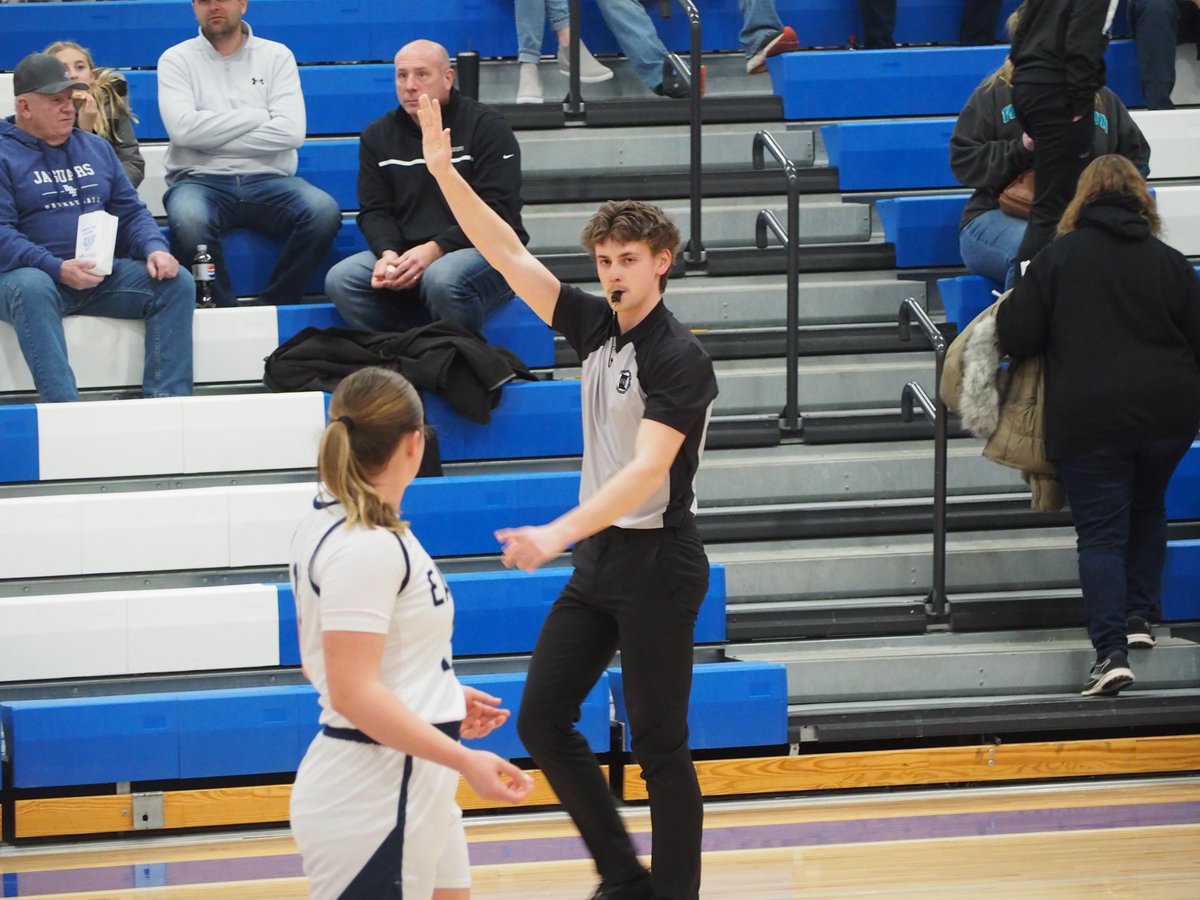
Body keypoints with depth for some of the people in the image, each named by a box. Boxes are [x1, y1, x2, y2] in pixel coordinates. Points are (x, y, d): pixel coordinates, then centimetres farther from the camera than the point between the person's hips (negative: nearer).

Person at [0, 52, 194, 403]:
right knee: (31, 289, -39)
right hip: (35, 273, -6)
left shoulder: (96, 148, 19)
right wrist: (58, 269, -24)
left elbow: (132, 212, 19)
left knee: (177, 283, -14)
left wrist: (155, 249, -4)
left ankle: (168, 399, -22)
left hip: (103, 275, 6)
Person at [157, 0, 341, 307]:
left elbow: (291, 132, -5)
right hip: (200, 179, -2)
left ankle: (276, 307, -14)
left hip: (268, 179, 2)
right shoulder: (176, 60, 7)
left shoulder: (276, 56, 10)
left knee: (324, 211, -29)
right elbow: (183, 128, -11)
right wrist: (258, 116, -4)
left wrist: (213, 139, -7)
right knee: (188, 219, -38)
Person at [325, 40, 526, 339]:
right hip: (405, 255, 5)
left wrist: (435, 250, -23)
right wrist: (388, 254, -15)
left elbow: (497, 212, -11)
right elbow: (374, 211, 8)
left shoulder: (486, 126, -3)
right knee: (340, 280, -21)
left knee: (442, 278, -39)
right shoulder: (378, 136, 13)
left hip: (484, 251, -5)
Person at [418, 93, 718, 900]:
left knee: (659, 745, -3)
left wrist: (557, 535, -36)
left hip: (657, 563, -8)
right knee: (542, 718, 5)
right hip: (599, 557, 8)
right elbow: (509, 254, 5)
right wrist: (444, 171, -4)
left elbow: (646, 470, -26)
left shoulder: (678, 358, -17)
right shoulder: (596, 326, 5)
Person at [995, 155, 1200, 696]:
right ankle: (1139, 616, 25)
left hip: (1087, 420, -3)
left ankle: (1111, 650, -14)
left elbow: (1015, 336, -6)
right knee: (1146, 510, 27)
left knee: (1101, 532, -1)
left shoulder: (1057, 258, -5)